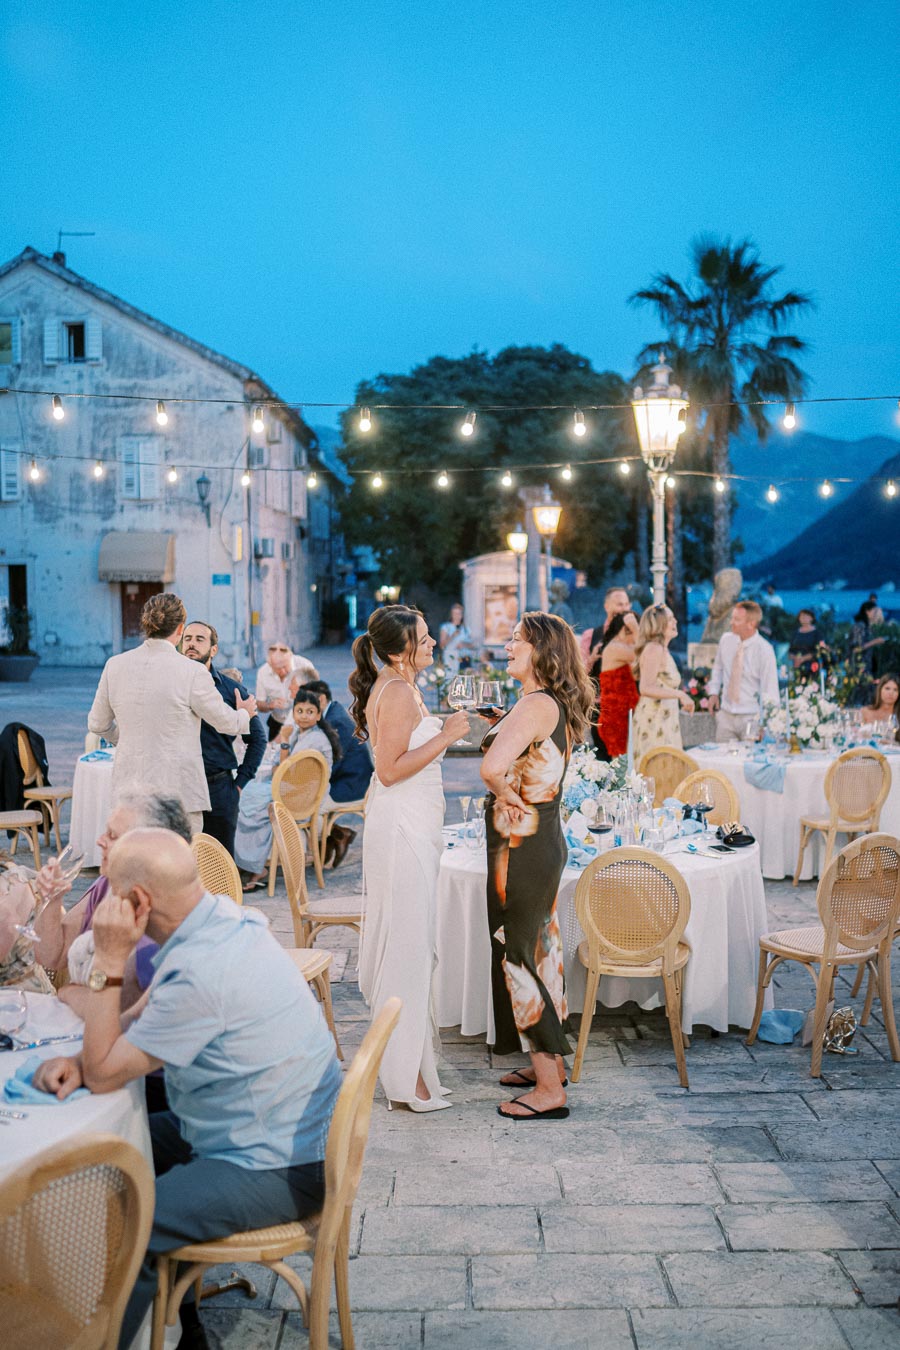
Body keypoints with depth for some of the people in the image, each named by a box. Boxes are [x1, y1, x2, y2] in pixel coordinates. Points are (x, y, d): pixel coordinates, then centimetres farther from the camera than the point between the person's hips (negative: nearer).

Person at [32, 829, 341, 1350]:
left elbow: (104, 1075, -16)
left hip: (275, 1169, -10)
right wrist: (81, 1061, -4)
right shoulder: (224, 918, -1)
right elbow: (140, 1018, 12)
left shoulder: (200, 971, -30)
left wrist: (110, 962, -18)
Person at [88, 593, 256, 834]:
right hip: (178, 789, -5)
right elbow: (225, 722, 1)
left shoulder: (115, 666, 2)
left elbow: (97, 724, 14)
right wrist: (245, 714, 24)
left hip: (129, 788, 5)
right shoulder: (192, 672, -12)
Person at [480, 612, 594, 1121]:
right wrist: (500, 727, 8)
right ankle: (551, 1063, 32)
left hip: (522, 846, -10)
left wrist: (505, 796, -14)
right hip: (543, 838, 10)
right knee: (538, 950, 19)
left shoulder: (537, 704, -19)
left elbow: (493, 766, -31)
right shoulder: (556, 705, 11)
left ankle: (549, 1090, 7)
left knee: (519, 955, -1)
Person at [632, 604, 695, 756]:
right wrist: (680, 694, -24)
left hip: (664, 719, 9)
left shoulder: (663, 650, 16)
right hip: (653, 720, -9)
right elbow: (645, 688, -23)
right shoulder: (653, 649, -13)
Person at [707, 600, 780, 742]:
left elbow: (770, 689, -13)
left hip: (751, 717, -4)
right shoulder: (726, 640, 1)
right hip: (725, 714, 4)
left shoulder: (764, 650, -14)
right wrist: (714, 692, 9)